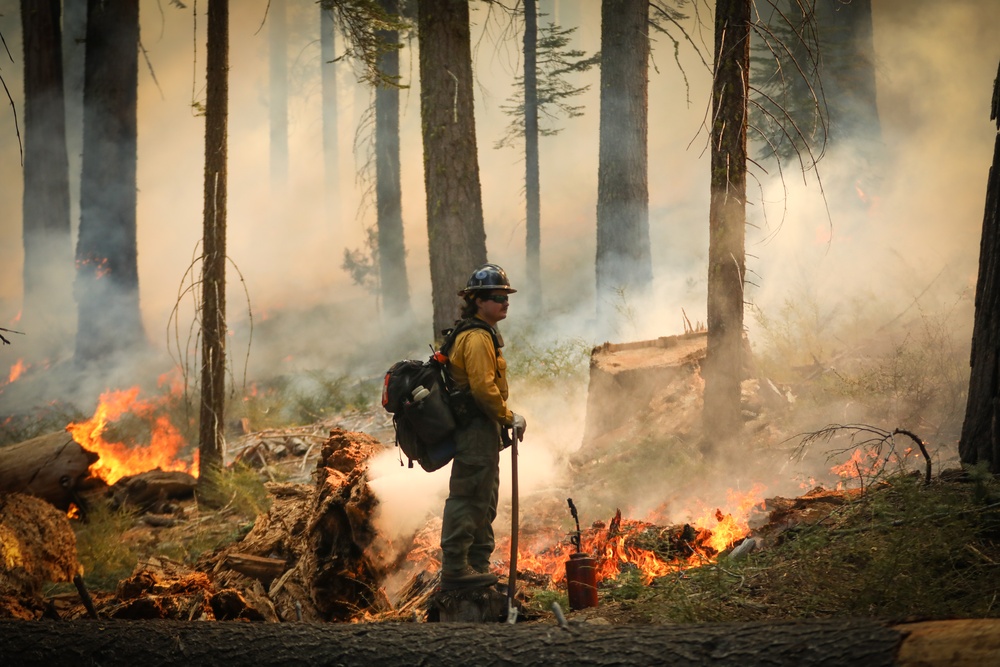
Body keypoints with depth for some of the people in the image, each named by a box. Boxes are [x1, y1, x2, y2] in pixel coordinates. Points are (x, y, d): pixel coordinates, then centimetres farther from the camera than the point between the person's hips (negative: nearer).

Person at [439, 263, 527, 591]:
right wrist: (509, 417, -14)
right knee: (468, 498, -9)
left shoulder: (482, 335, 19)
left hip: (480, 430, 11)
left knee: (483, 501, 18)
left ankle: (478, 564, 26)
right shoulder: (477, 338, -16)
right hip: (476, 429, -11)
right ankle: (455, 569, -8)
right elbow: (483, 387, -24)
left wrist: (500, 422, 19)